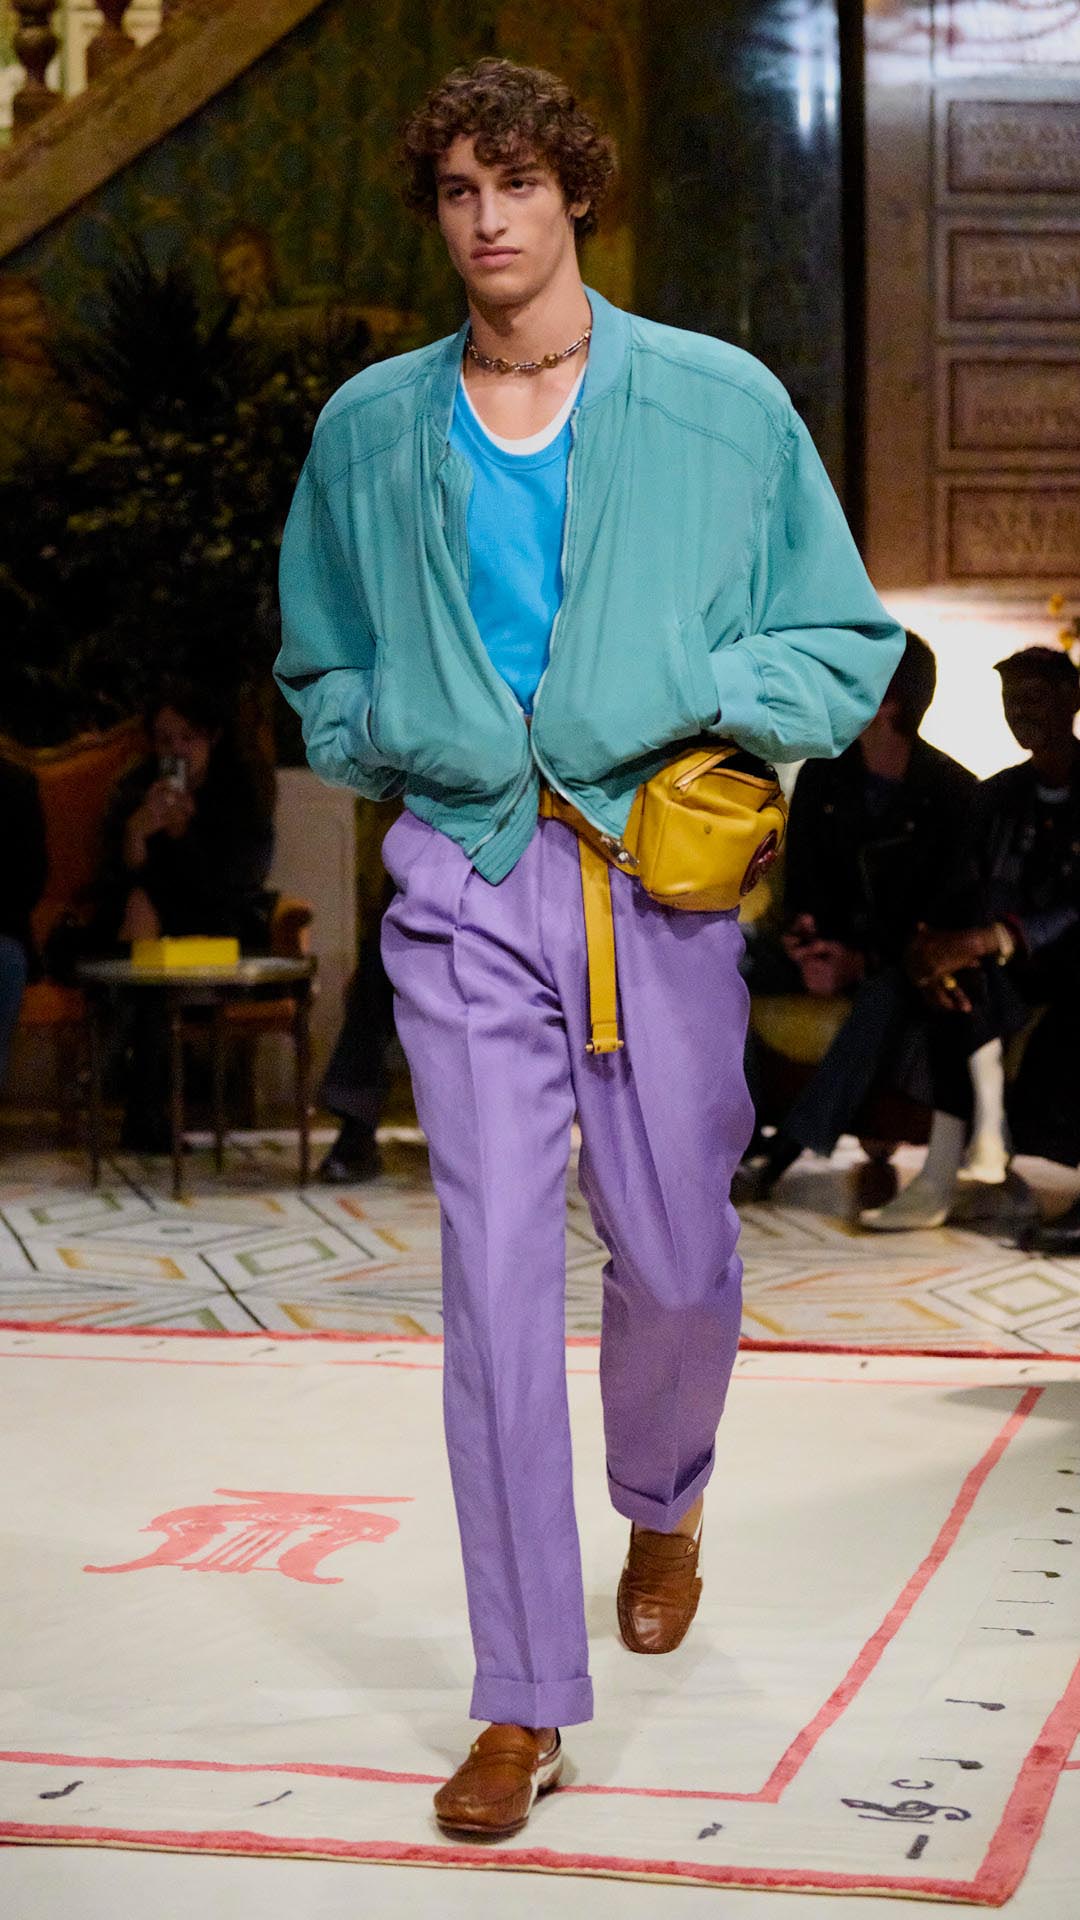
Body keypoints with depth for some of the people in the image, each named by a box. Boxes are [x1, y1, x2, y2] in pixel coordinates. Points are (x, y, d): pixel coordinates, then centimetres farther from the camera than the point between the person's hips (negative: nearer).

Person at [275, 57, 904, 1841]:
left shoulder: (724, 402, 3)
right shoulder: (370, 428, 10)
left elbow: (849, 643, 7)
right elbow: (320, 671, 21)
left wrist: (704, 695, -11)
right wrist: (396, 733, 1)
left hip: (658, 877, 0)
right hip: (463, 883, 1)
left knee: (676, 1258, 6)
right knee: (497, 1267, -5)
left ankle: (663, 1504, 42)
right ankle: (525, 1697, 2)